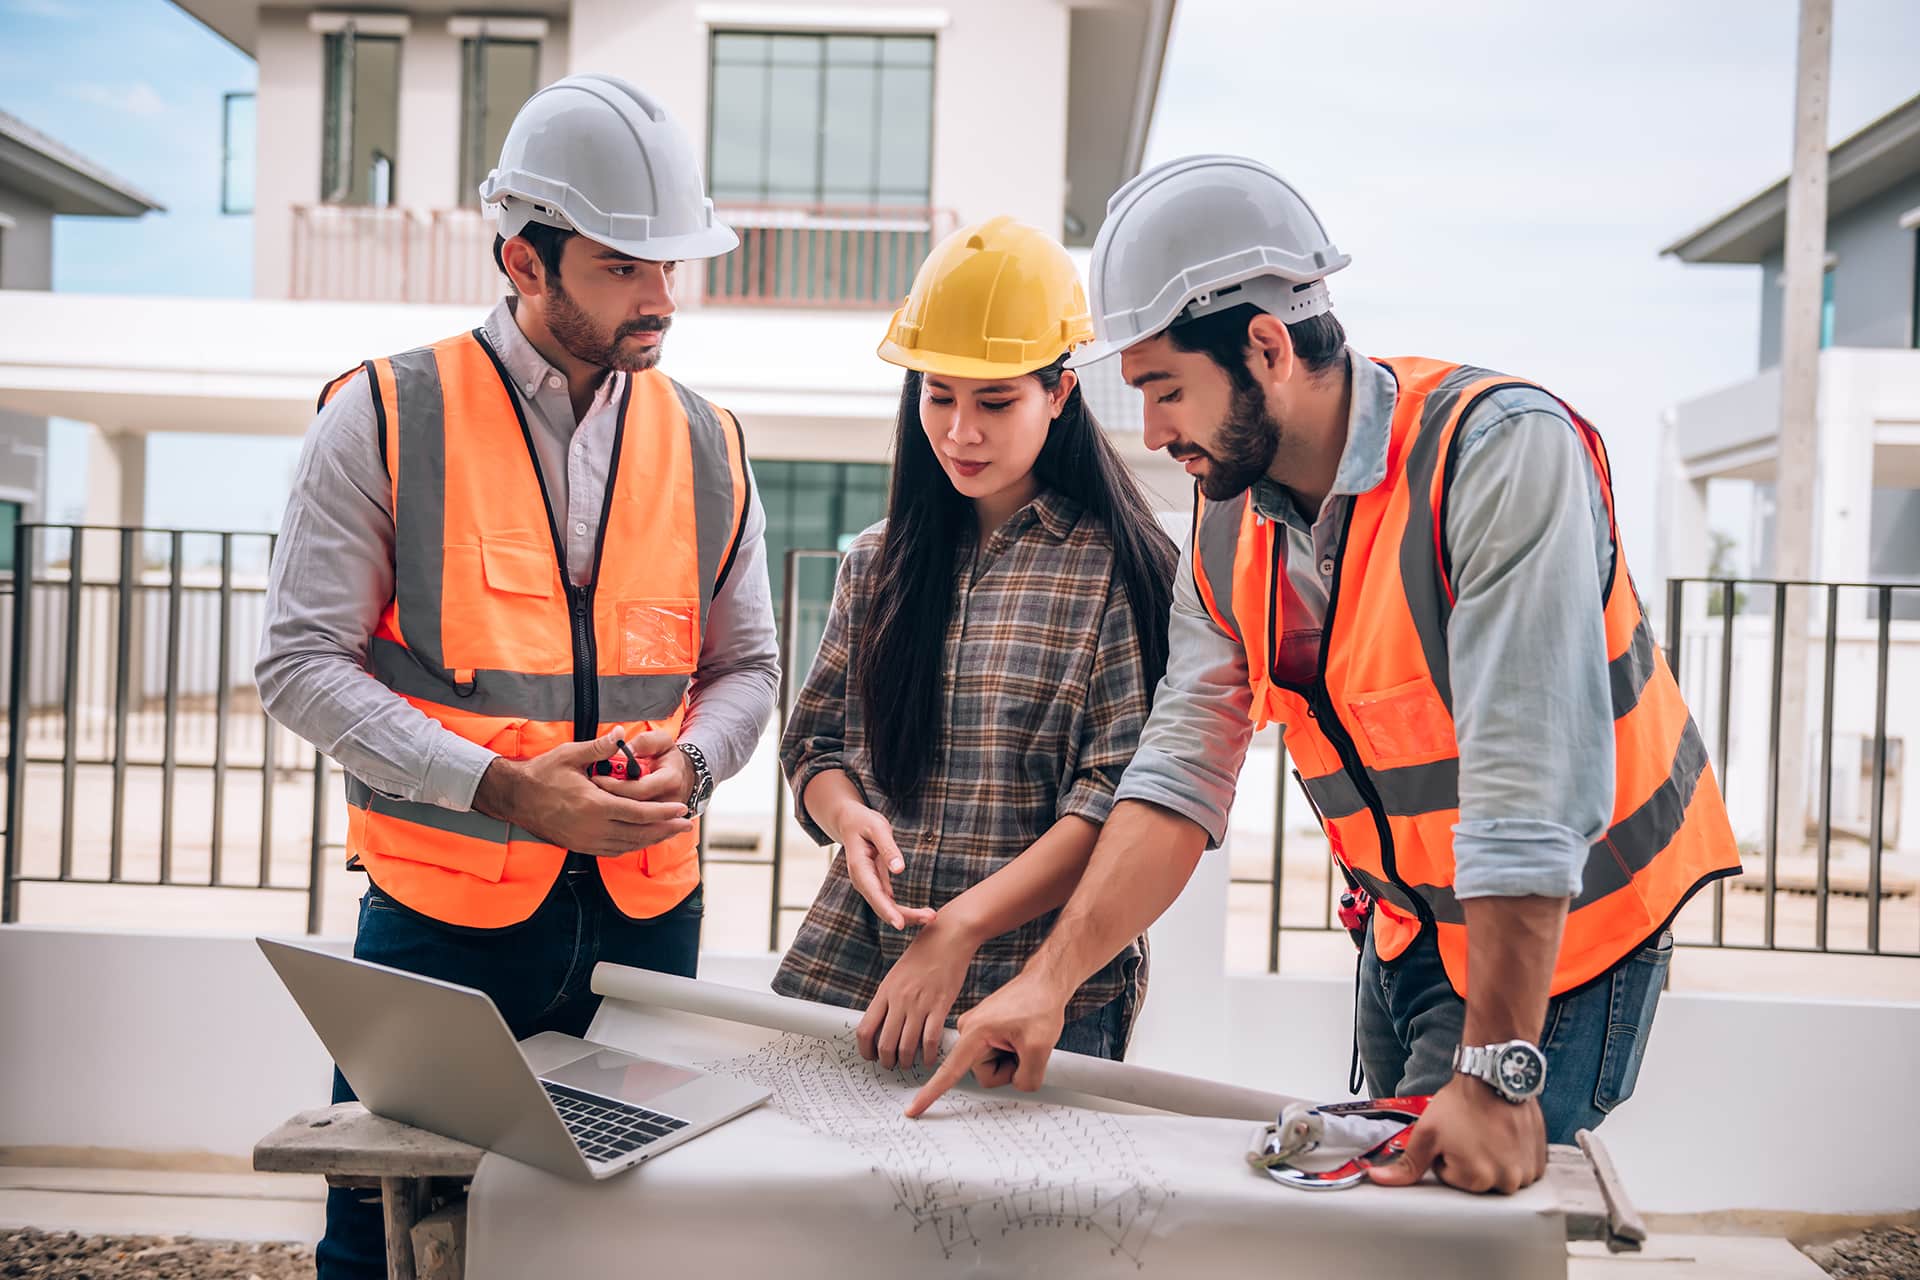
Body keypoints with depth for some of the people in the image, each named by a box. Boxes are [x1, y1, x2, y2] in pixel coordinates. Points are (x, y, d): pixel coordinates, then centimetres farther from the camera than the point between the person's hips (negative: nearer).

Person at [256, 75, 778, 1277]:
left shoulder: (706, 445, 7)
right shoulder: (387, 417, -5)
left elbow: (745, 666, 13)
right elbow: (301, 663, -7)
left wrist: (689, 762, -9)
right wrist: (502, 788, -18)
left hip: (644, 910, 3)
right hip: (442, 909, -3)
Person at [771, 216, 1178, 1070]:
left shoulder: (1121, 569, -4)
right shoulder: (879, 562, 11)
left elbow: (1123, 797, -11)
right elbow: (815, 741, 15)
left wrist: (961, 927, -19)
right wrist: (847, 817, -9)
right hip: (848, 961, 4)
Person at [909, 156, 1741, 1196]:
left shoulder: (1503, 453, -27)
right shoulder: (1230, 520, -4)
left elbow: (1529, 789, -32)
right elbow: (1180, 772, -6)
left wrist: (1496, 1076, -33)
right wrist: (1048, 981, -15)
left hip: (1557, 945, -6)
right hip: (1405, 937, 7)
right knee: (1384, 1191, 16)